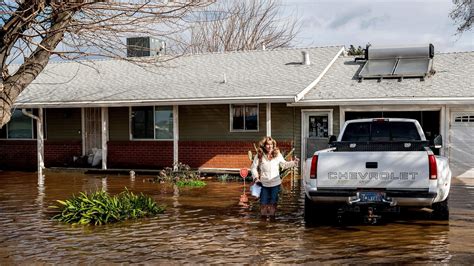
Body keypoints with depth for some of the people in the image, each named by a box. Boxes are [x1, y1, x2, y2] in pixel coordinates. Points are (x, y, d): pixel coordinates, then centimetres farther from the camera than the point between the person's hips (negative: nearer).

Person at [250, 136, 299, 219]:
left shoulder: (277, 154, -2)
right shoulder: (259, 156, -5)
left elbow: (284, 164, 9)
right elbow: (253, 167, 0)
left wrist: (293, 162, -3)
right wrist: (256, 176, -13)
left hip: (275, 183, 1)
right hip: (264, 183, -1)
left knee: (273, 201, 10)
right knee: (264, 202, 4)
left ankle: (272, 214, 25)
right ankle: (264, 215, 23)